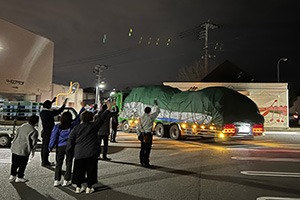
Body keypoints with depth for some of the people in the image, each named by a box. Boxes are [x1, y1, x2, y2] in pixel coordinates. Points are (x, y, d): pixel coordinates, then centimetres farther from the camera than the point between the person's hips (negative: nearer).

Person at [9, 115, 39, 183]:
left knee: (14, 163, 18)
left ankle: (12, 176, 27)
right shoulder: (34, 131, -17)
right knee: (22, 164, 10)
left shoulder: (22, 126, 4)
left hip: (15, 148, 7)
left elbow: (16, 136, 14)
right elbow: (34, 142, -9)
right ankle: (19, 177, 18)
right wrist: (33, 151, 5)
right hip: (23, 150, -6)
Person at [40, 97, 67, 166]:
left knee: (44, 147, 15)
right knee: (46, 147, -3)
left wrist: (52, 101, 36)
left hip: (44, 131, 9)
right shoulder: (49, 113, -20)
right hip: (48, 132, -9)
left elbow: (46, 107, 27)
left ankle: (44, 161, 24)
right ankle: (45, 162, 4)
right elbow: (59, 111, -16)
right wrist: (64, 103, -5)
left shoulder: (42, 112, 5)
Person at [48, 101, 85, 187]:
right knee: (68, 163, 9)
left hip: (60, 147, 1)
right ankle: (66, 180, 12)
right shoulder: (72, 124, -8)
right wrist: (83, 107, 13)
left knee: (58, 163, 12)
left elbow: (54, 136, -4)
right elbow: (79, 117, 4)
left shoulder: (57, 126, -7)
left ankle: (57, 180, 14)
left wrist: (50, 147, 5)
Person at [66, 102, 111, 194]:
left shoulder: (76, 128, 2)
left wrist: (70, 153, 13)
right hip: (92, 152, -2)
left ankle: (78, 187, 22)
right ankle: (89, 188, 13)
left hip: (79, 153, 2)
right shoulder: (93, 126, -4)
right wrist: (108, 109, 16)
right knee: (91, 169, 8)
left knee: (79, 169, 14)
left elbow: (70, 140, 2)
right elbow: (101, 118, 5)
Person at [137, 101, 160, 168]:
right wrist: (156, 105, 20)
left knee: (142, 149, 13)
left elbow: (138, 127, 9)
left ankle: (142, 162, 21)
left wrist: (139, 135, 17)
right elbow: (158, 111, 6)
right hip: (148, 134, -6)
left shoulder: (141, 118, 7)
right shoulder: (151, 117, -7)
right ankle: (146, 163, 1)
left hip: (142, 134, 6)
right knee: (147, 149, -1)